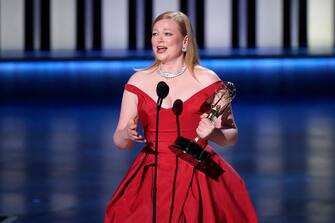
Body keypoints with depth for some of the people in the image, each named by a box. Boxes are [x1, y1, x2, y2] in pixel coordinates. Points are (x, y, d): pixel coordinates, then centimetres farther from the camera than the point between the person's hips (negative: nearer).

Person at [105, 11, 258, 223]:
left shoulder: (207, 80, -1)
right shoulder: (139, 81, 5)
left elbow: (231, 136, 3)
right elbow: (120, 141, 7)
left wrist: (213, 133, -18)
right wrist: (128, 134, -16)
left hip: (199, 178, -2)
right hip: (152, 179, 2)